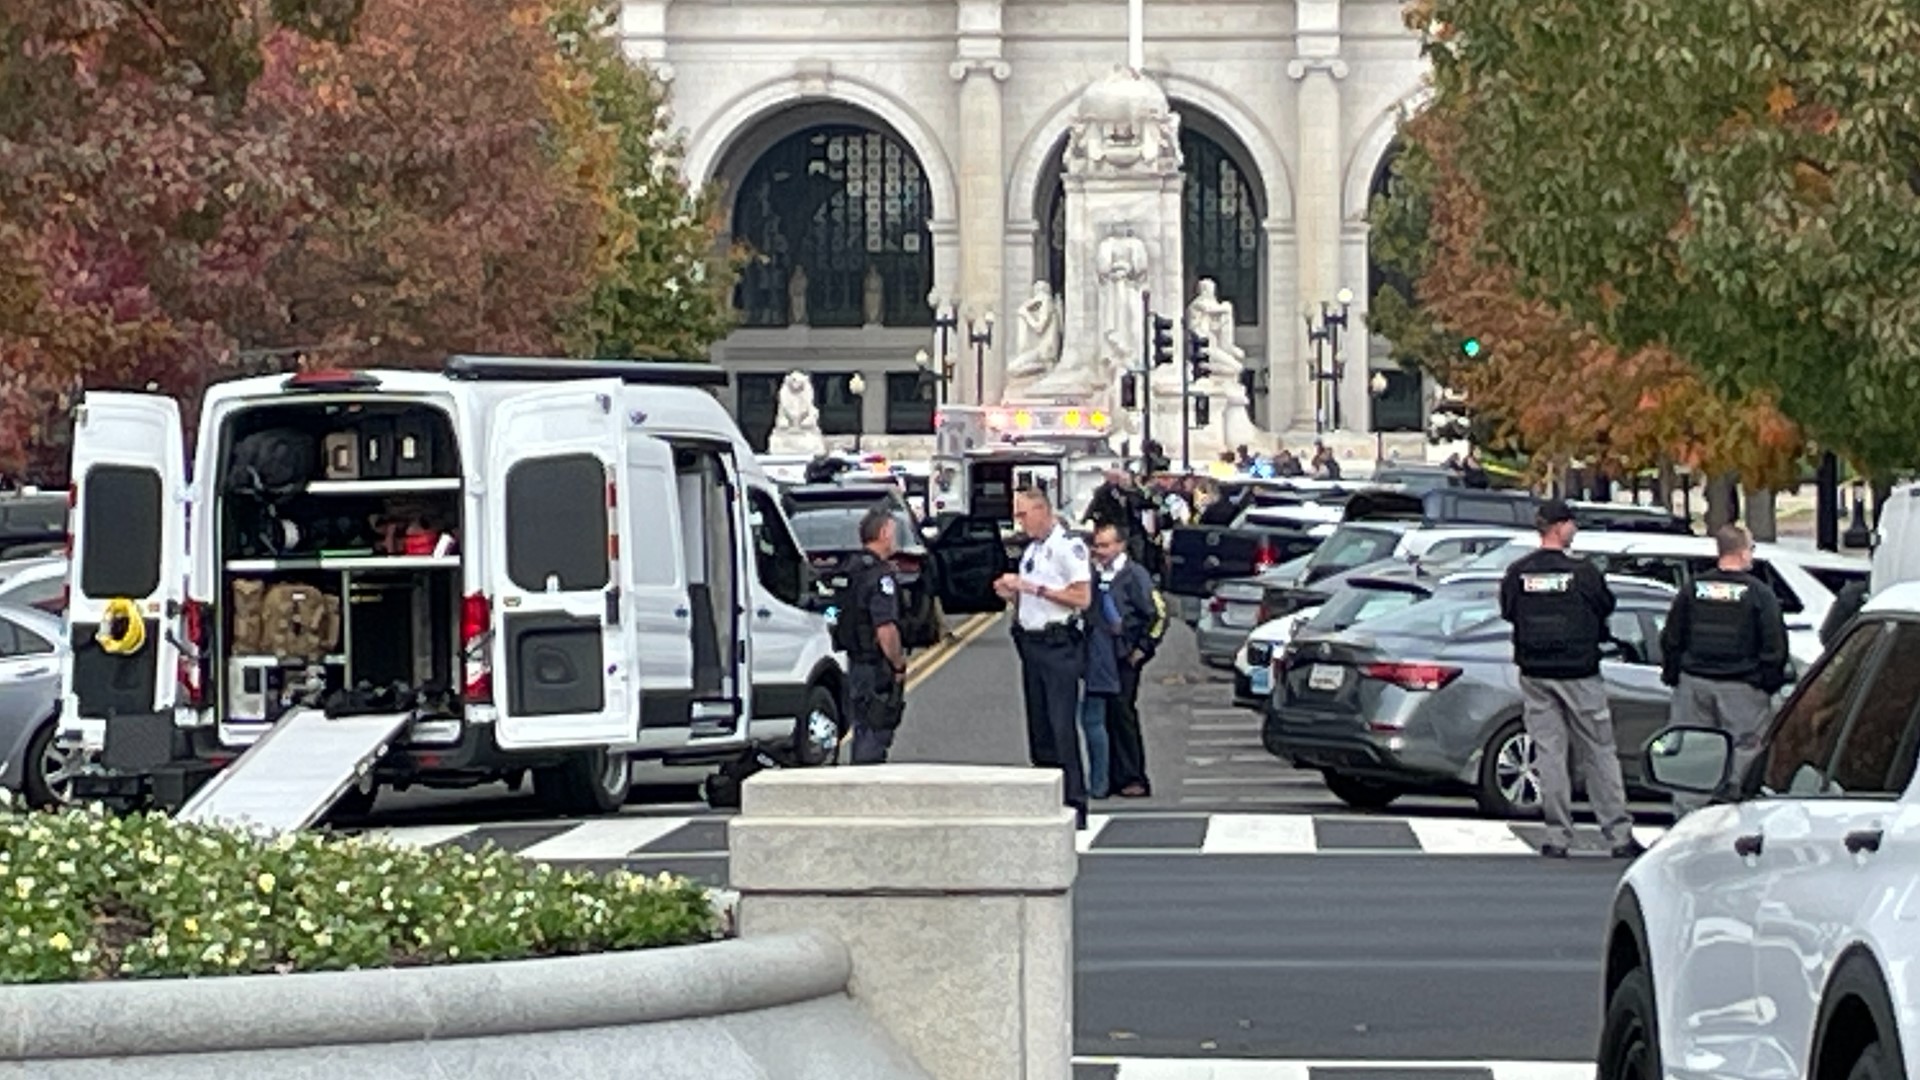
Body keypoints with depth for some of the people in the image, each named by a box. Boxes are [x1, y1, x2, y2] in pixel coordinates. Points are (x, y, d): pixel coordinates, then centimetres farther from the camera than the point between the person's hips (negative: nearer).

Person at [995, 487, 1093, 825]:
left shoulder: (1068, 547, -9)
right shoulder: (1031, 549, 18)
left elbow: (1081, 598, -17)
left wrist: (1034, 588, -17)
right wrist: (1012, 593, 5)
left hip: (1059, 645, -9)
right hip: (1031, 642, 9)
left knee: (1062, 727, -11)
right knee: (1039, 729, 9)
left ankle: (1075, 803, -10)